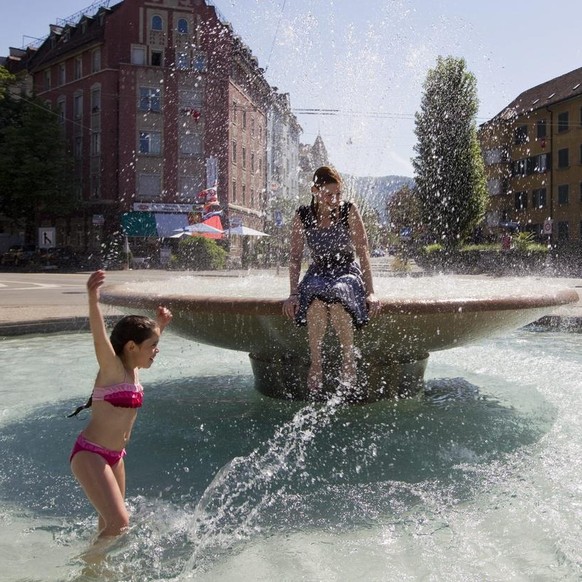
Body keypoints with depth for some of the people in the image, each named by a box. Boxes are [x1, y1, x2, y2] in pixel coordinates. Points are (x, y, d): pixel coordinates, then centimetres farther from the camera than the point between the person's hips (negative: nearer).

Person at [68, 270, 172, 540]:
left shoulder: (133, 368, 5)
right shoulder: (112, 367, -16)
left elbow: (146, 338, 29)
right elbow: (100, 336, -38)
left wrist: (158, 324, 36)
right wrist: (93, 300, -54)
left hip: (114, 456, 9)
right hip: (90, 454, -9)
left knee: (110, 522, 20)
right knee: (119, 522, -17)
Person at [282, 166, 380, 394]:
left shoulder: (349, 211, -5)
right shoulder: (302, 216, 0)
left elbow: (363, 253, -6)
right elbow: (295, 257, 1)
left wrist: (370, 293, -13)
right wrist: (294, 293, -11)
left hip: (348, 272, -1)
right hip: (318, 274, 1)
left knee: (337, 302, -37)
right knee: (316, 303, -36)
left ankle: (349, 356, -17)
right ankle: (315, 363, -24)